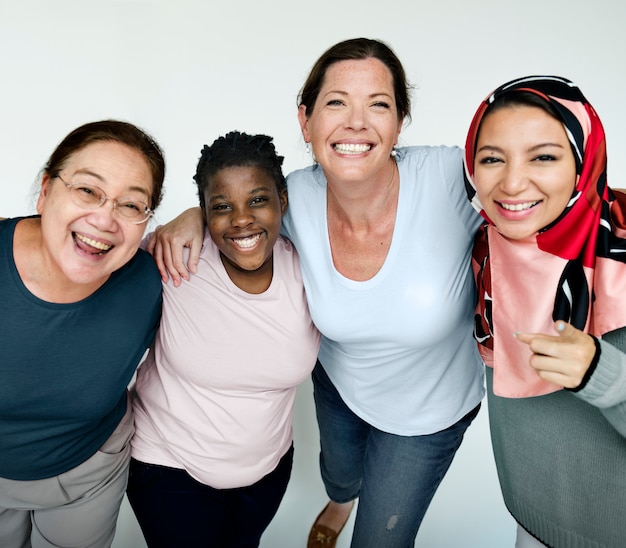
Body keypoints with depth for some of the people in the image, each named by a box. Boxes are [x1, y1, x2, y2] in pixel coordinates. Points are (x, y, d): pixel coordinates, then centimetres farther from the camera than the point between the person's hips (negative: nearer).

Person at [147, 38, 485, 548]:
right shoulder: (298, 196, -24)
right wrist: (195, 217, -21)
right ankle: (341, 500, 77)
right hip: (338, 380, 3)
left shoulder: (450, 178, -34)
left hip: (429, 410, -2)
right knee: (339, 467, 36)